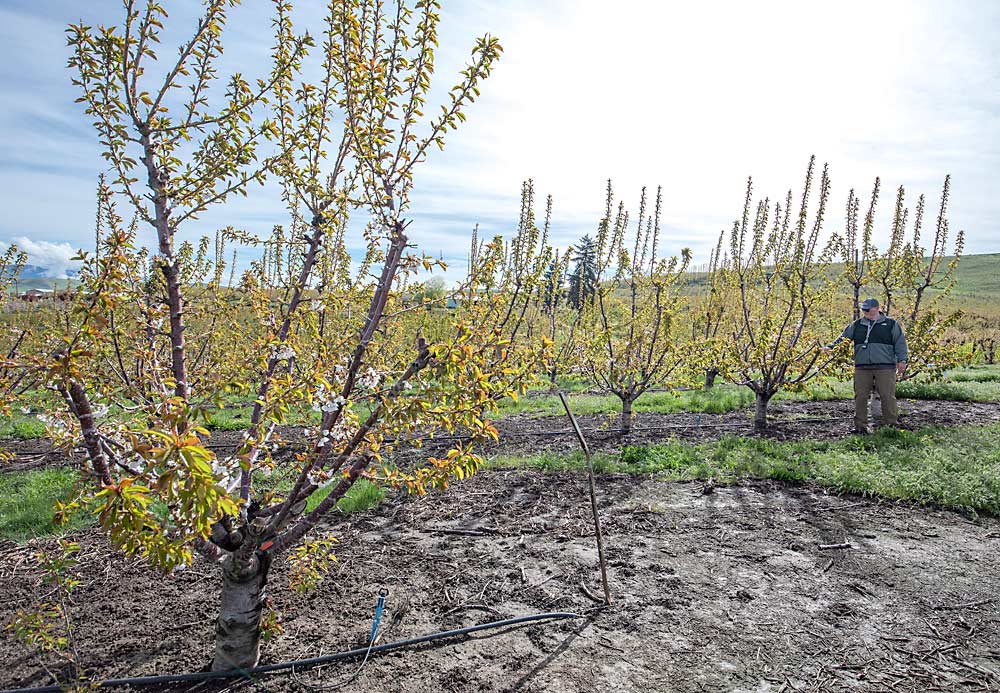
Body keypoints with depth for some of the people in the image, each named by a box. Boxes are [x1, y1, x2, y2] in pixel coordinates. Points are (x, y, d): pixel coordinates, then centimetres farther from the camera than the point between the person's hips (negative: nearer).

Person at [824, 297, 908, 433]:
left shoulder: (891, 324, 8)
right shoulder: (856, 325, 15)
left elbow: (900, 342, 5)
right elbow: (843, 338, 15)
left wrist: (901, 360, -4)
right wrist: (831, 347, -1)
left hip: (885, 368, -2)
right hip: (862, 368, 3)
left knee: (887, 396, -4)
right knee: (860, 397, 1)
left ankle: (891, 424, 5)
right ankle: (860, 426, 8)